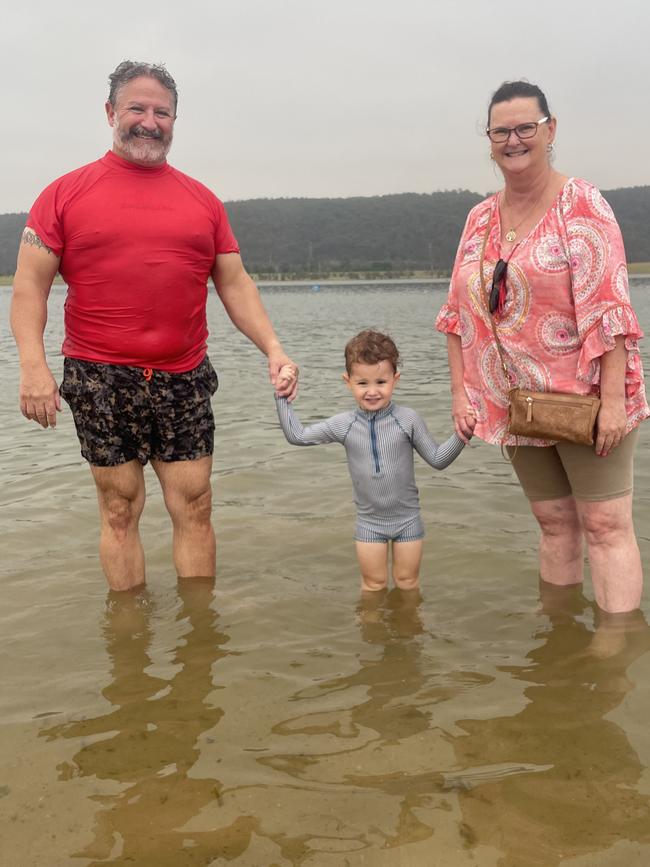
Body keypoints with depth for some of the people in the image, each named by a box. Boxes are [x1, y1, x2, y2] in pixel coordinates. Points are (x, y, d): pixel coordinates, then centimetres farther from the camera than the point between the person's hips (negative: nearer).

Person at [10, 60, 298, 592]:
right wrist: (33, 365, -13)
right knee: (120, 511, 4)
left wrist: (273, 348, -1)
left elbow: (235, 284, 12)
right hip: (101, 380, -2)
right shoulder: (66, 194, 4)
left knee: (195, 509, 4)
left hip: (184, 379, 2)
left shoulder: (202, 201, 12)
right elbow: (30, 285, 0)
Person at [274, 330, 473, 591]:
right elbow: (296, 435, -1)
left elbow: (438, 459, -6)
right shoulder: (343, 425, -8)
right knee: (373, 584, 13)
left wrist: (462, 434, -20)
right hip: (369, 522, 1)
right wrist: (282, 398, -5)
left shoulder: (408, 420, -12)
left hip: (407, 519, -1)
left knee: (408, 581, 15)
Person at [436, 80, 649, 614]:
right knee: (555, 523, 13)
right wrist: (461, 394, 4)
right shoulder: (480, 219, 9)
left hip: (585, 398, -5)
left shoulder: (581, 205, -8)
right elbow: (459, 315, 11)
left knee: (605, 525, -4)